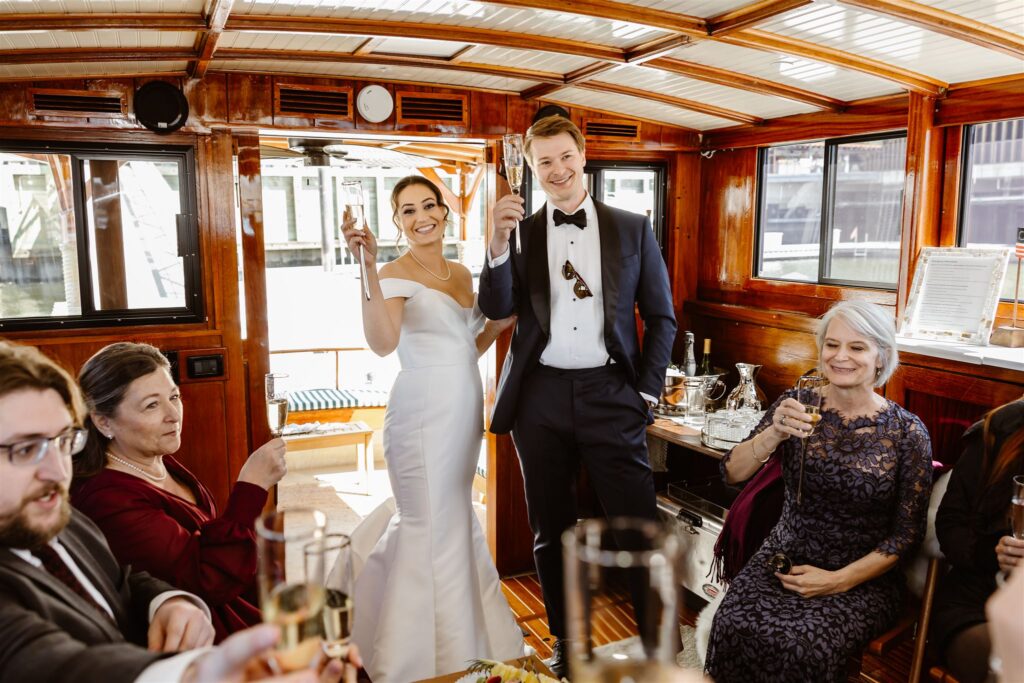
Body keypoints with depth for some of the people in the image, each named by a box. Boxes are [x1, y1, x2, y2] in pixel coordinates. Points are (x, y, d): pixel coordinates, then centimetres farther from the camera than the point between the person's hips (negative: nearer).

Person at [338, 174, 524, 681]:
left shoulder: (462, 274, 11)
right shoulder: (396, 275, -11)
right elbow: (383, 343, -30)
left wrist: (501, 323, 4)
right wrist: (368, 268, -36)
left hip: (465, 408, 8)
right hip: (424, 412, -8)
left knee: (453, 516, 20)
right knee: (430, 524, 2)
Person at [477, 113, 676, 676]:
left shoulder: (632, 228, 5)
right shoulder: (520, 231, 7)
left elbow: (661, 318, 6)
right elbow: (496, 309, -5)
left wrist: (647, 392, -1)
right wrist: (498, 241, -19)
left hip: (611, 392, -1)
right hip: (540, 397, 2)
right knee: (552, 529, 13)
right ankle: (567, 640, 31)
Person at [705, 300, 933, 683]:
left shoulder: (907, 432, -5)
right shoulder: (796, 406, -1)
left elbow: (907, 533, -2)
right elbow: (732, 474, -6)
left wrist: (840, 580, -12)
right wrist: (775, 433, -24)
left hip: (863, 578, -1)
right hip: (784, 560, 2)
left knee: (806, 649, -29)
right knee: (735, 629, -26)